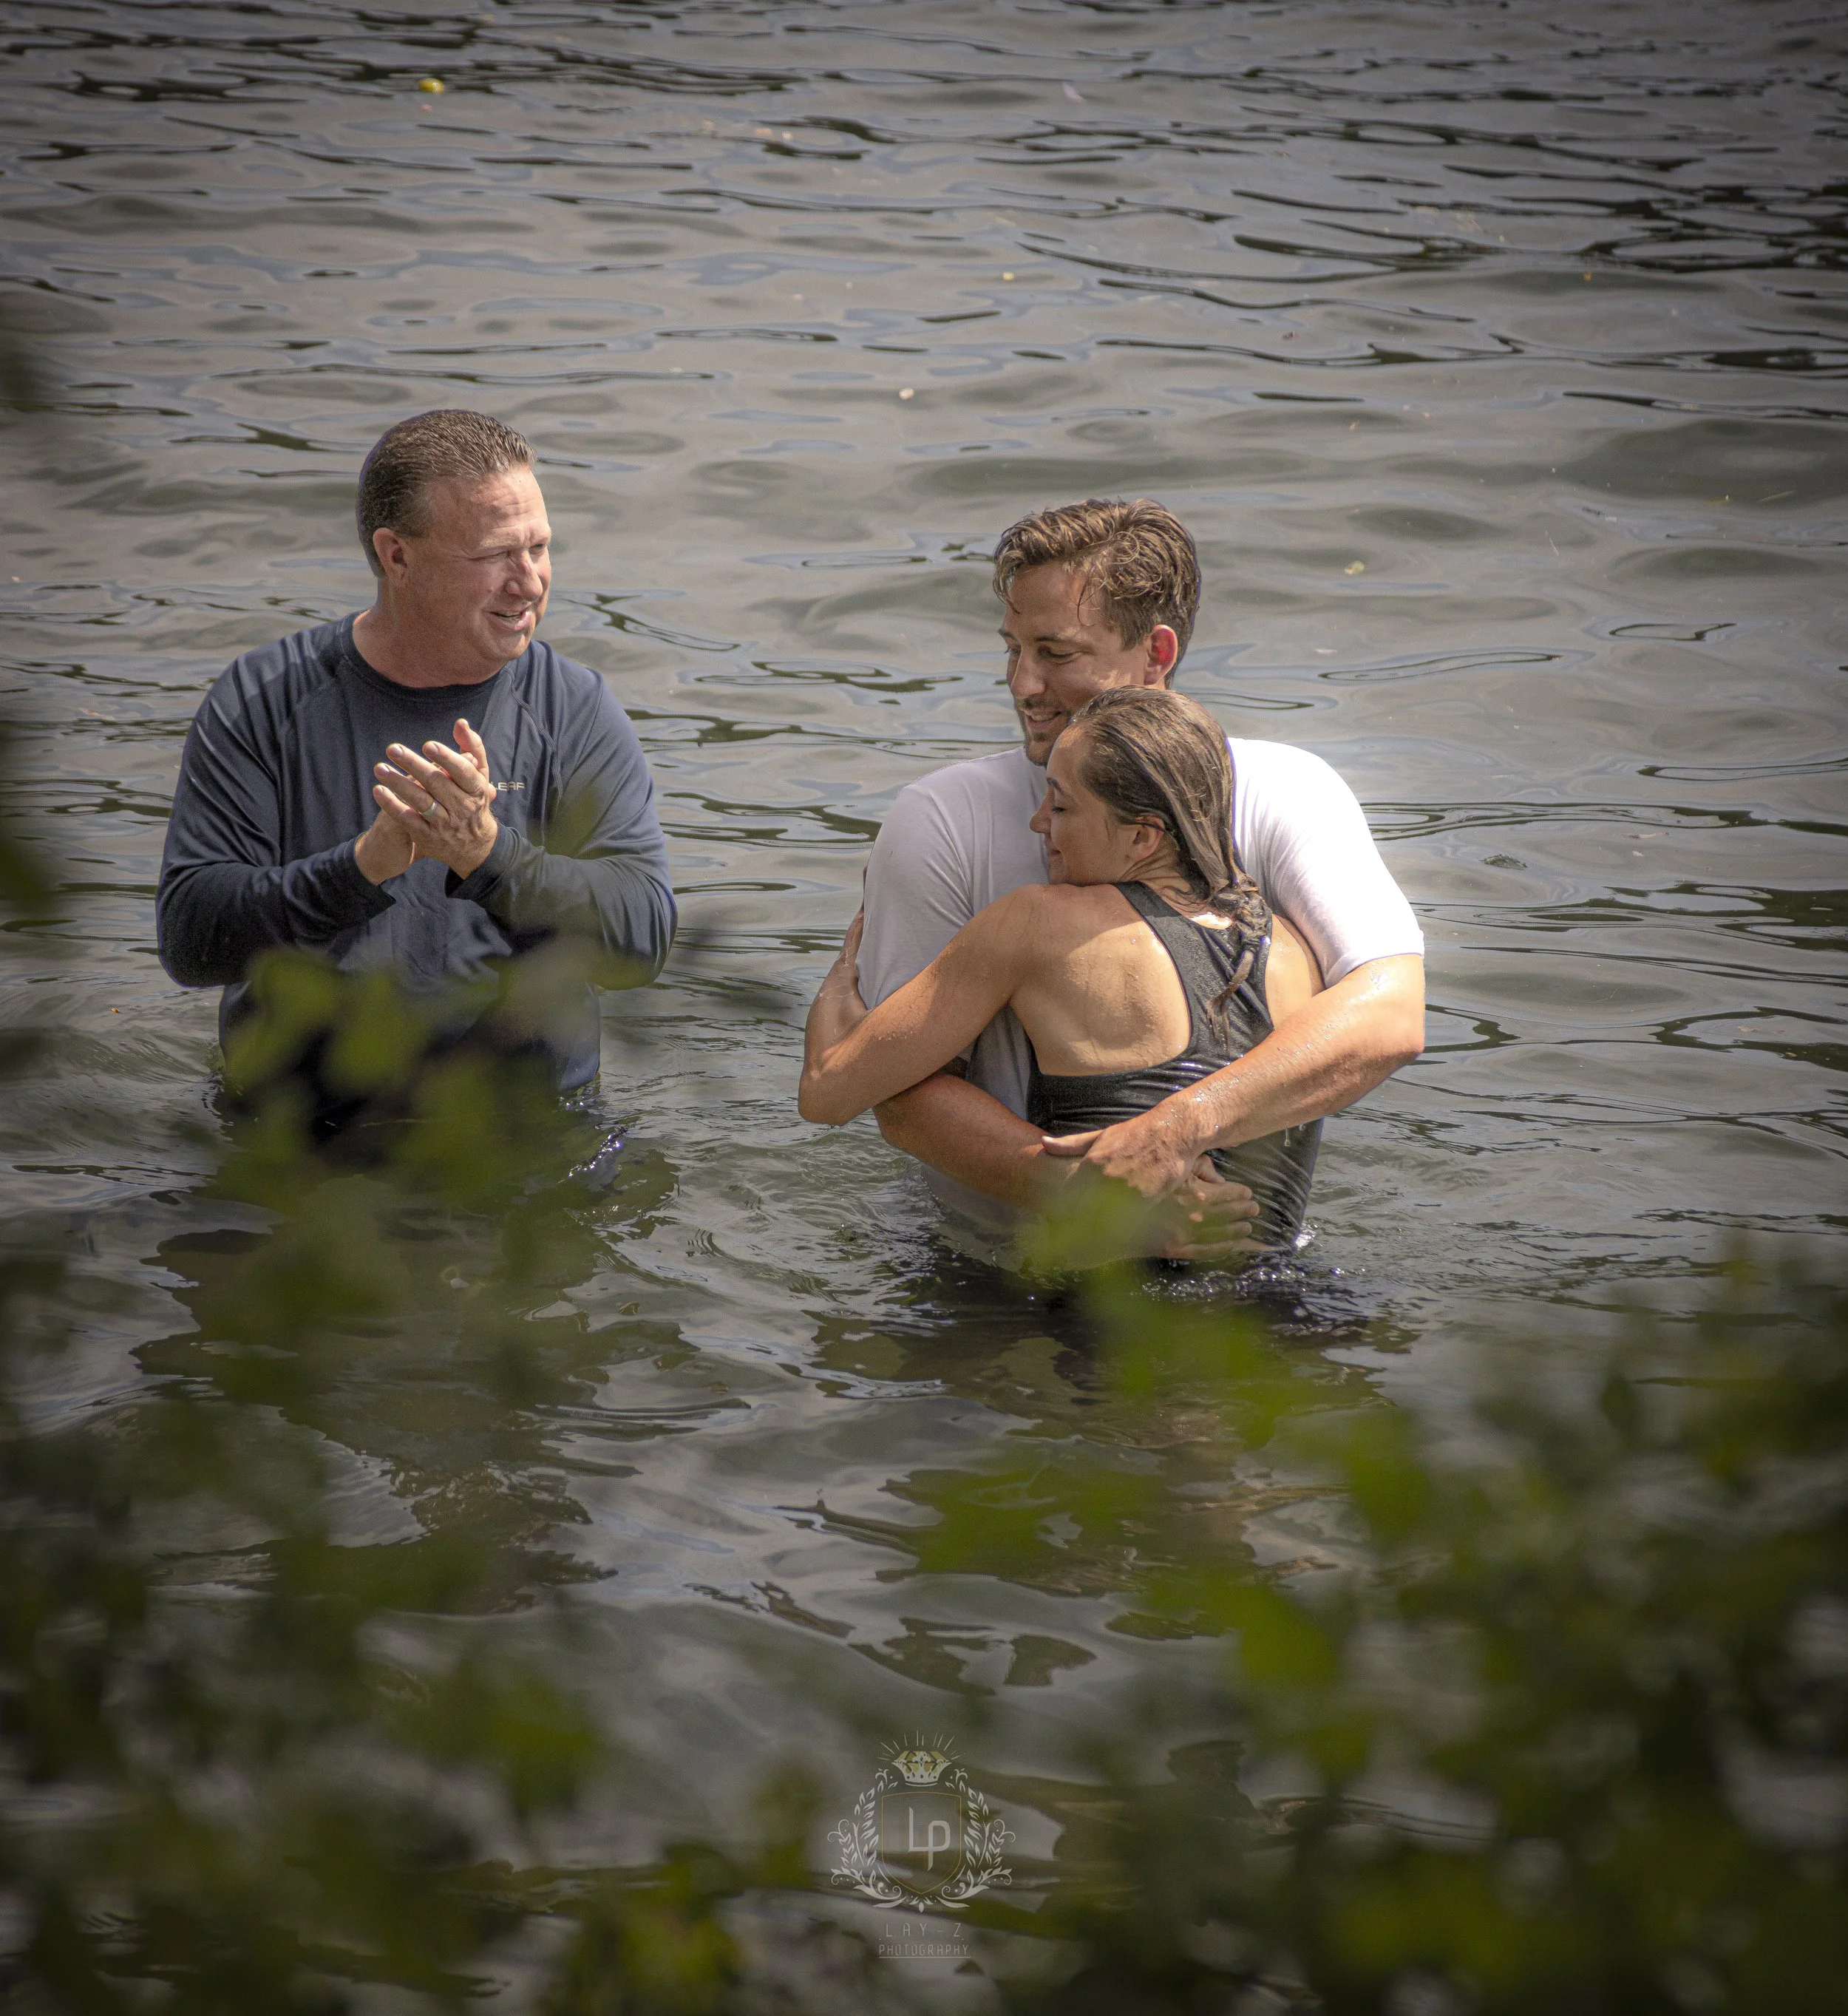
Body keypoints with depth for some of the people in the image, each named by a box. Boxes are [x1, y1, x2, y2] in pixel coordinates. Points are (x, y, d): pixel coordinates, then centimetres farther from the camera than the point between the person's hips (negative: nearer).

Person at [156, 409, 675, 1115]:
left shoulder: (573, 709, 5)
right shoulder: (259, 704, 2)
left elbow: (643, 939, -6)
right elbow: (188, 938, -5)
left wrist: (487, 854, -22)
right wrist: (364, 865, -21)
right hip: (302, 1121, 0)